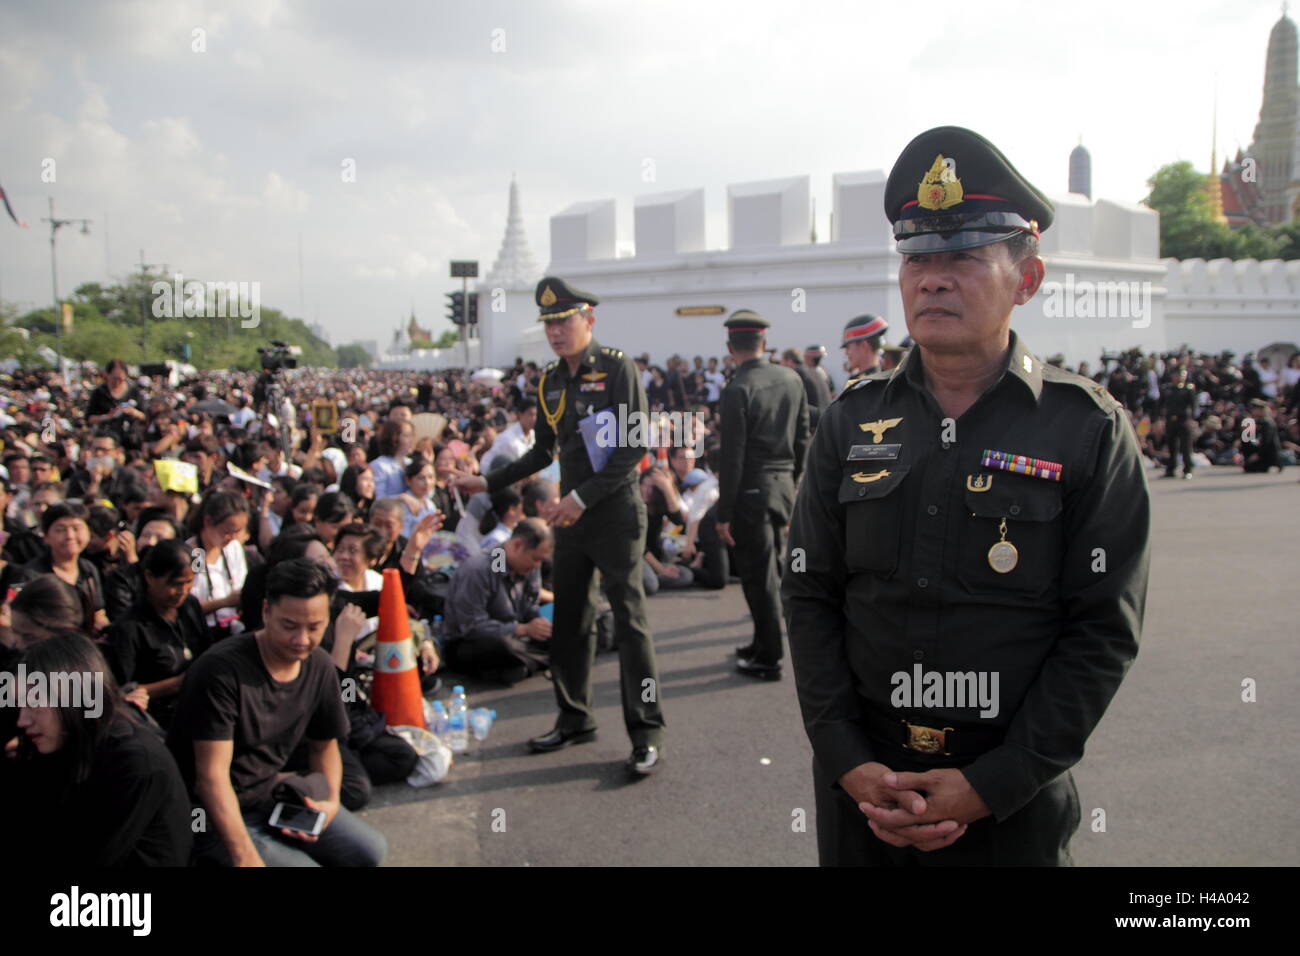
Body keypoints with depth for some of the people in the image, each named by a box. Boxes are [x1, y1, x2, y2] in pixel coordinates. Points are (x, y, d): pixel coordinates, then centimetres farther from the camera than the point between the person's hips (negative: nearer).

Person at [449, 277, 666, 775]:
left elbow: (635, 445, -15)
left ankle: (647, 733, 4)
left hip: (615, 510, -7)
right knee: (569, 620, 12)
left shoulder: (617, 367, -9)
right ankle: (574, 719, 27)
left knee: (629, 618, -4)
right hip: (570, 515, 7)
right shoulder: (550, 380, 10)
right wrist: (488, 482, 14)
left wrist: (584, 496, -18)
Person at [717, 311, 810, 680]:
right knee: (767, 571, 18)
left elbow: (732, 456, -16)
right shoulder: (792, 380, 4)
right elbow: (803, 439, 10)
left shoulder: (737, 390, -15)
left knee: (759, 576, 3)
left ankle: (769, 658, 12)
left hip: (751, 491, -7)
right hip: (783, 485, 7)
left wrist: (723, 513, -11)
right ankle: (763, 642, 30)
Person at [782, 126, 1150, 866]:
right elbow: (811, 596, 1)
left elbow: (1104, 632, -9)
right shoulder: (853, 421, 0)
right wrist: (847, 761, -8)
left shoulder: (1090, 430, -8)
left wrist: (991, 786, -14)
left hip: (1014, 796, -2)